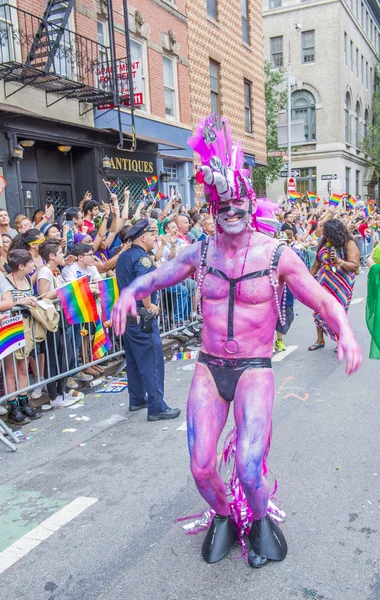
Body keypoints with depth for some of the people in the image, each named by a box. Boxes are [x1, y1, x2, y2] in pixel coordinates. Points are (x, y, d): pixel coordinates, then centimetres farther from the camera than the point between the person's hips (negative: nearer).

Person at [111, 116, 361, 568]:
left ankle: (260, 520, 23)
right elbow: (156, 276, 14)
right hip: (209, 367, 3)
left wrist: (345, 332, -25)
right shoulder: (201, 252, 2)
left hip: (254, 369, -2)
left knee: (249, 468, -15)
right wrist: (130, 291, -8)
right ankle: (222, 518, 33)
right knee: (201, 468, -2)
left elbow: (323, 300, -5)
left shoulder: (276, 254, -6)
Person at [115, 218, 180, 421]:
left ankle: (137, 400, 30)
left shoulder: (123, 256, 12)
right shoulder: (142, 257, -18)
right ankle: (156, 408, 3)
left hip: (127, 314, 10)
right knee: (152, 362, -3)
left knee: (133, 360, 18)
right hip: (142, 318, -10)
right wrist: (149, 306, -20)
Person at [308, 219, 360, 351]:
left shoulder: (349, 244, -13)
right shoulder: (323, 242, 1)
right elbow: (318, 261, 12)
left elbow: (355, 266, -16)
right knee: (319, 310, 6)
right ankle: (320, 340, 23)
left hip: (341, 285, -4)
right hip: (325, 282, 5)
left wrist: (338, 260, -28)